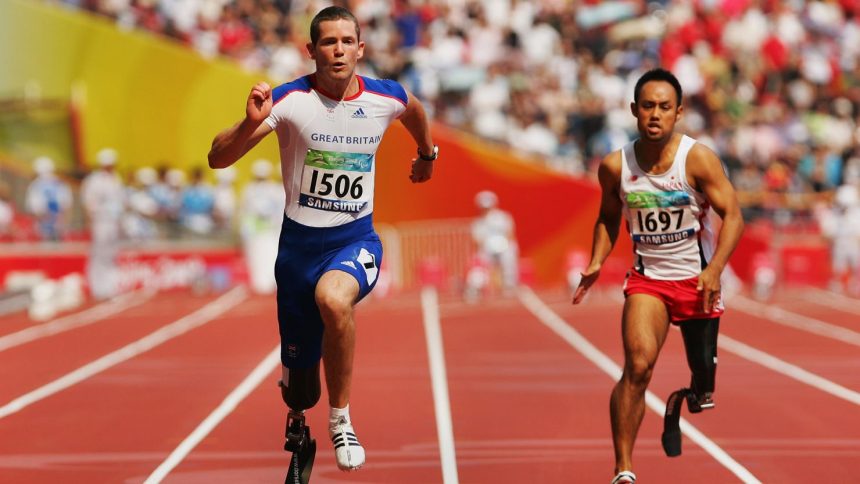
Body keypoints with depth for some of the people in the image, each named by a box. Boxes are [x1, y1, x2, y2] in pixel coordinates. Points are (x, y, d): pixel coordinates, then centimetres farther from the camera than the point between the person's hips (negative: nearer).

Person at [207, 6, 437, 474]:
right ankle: (297, 417, 50)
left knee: (333, 298, -38)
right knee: (298, 385, 9)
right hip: (300, 242, 0)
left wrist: (426, 154, 36)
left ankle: (340, 421, -19)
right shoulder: (289, 100, -13)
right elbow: (217, 159, -18)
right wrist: (251, 123, -36)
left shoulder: (385, 98, -6)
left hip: (356, 238, 0)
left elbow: (415, 109, 22)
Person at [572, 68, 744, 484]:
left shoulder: (698, 159, -14)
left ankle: (696, 395, 52)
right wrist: (596, 263, -3)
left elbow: (732, 216, -13)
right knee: (638, 364, -22)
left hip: (698, 279, 0)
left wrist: (714, 270, -25)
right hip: (647, 279, 0)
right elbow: (608, 218, 12)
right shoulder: (615, 166, -6)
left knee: (704, 377, 10)